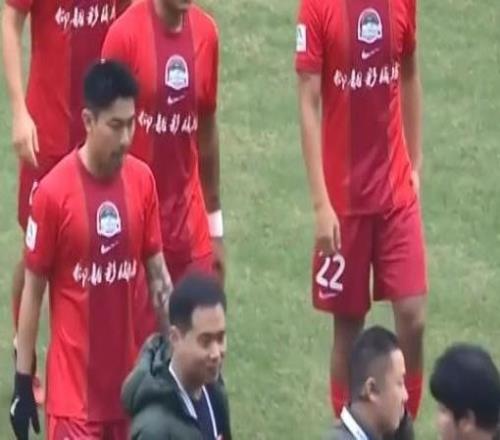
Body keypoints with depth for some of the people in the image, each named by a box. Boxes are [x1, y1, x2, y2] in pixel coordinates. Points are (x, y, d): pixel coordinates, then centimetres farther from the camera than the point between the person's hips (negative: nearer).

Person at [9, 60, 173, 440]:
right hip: (73, 385, -5)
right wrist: (23, 382, -3)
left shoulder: (142, 180, 1)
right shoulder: (54, 192, -13)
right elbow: (33, 290, -6)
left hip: (126, 381, 5)